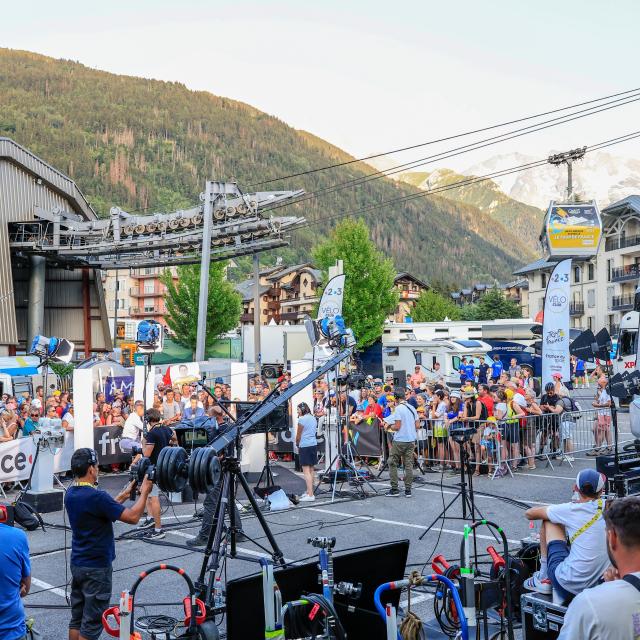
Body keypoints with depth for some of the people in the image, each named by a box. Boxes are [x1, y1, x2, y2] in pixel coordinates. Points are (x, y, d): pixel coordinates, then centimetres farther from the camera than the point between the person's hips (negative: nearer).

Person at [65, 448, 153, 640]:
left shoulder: (70, 494, 3)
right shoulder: (95, 496, -24)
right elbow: (132, 517, -22)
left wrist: (124, 495, 18)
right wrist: (144, 492, -9)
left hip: (77, 565, 8)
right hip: (96, 568, -8)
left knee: (77, 619, 15)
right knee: (91, 623, 0)